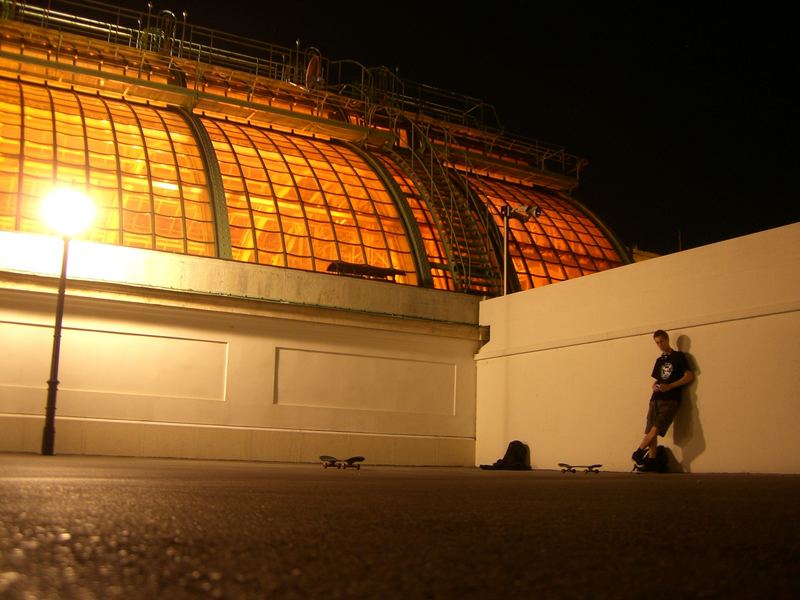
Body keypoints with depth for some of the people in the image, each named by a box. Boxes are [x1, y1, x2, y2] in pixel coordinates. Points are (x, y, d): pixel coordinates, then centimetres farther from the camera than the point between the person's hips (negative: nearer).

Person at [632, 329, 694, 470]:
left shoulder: (679, 356, 3)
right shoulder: (659, 361, 21)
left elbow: (690, 376, -3)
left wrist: (670, 386, -13)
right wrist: (654, 386, 2)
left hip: (671, 400, -6)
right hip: (656, 399, 6)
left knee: (656, 429, -19)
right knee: (651, 431, -4)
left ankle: (638, 452, -9)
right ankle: (651, 460, -1)